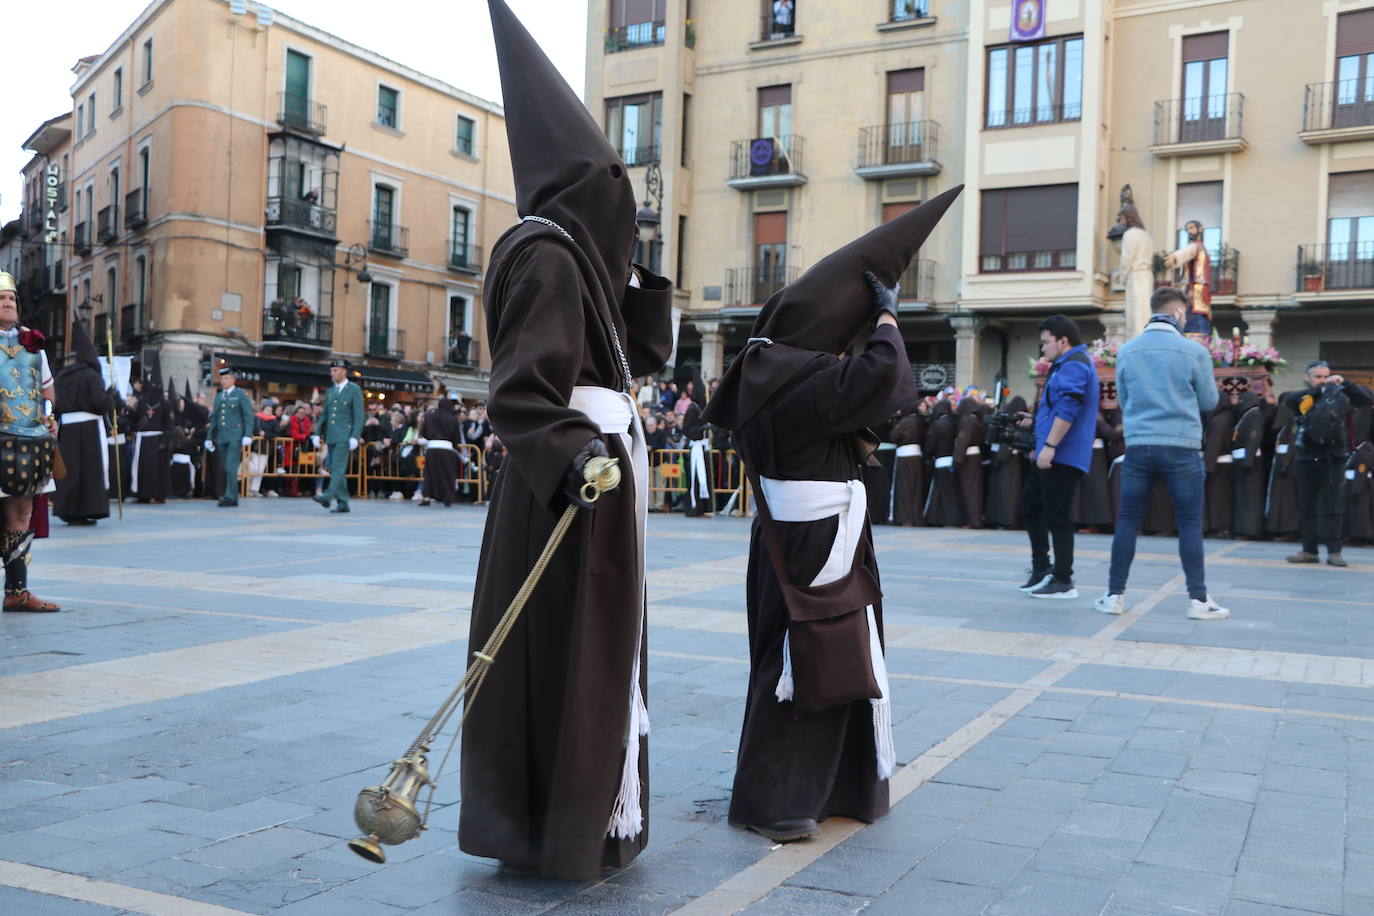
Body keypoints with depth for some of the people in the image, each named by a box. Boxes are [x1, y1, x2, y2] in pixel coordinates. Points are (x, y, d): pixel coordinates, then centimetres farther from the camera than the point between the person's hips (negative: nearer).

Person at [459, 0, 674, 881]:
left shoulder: (584, 256, 15)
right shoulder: (545, 256, -14)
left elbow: (641, 357, 17)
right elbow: (523, 388, -23)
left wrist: (637, 276, 10)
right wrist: (572, 463, -35)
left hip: (604, 468, 10)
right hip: (573, 480, -10)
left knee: (600, 648, 16)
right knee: (566, 653, -1)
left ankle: (588, 814, 29)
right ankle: (553, 830, 11)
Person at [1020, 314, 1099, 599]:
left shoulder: (1074, 366, -15)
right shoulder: (1066, 365, 21)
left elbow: (1067, 409, -26)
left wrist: (1049, 445, -27)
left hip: (1063, 456, -11)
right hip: (1050, 456, 11)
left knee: (1057, 517, -6)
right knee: (1030, 505, 16)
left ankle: (1063, 581, 0)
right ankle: (1041, 568, 23)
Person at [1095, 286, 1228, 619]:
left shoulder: (1127, 351, 3)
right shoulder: (1194, 351, -5)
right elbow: (1209, 401, 5)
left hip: (1138, 446, 2)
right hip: (1181, 447, -2)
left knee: (1128, 521, 7)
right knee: (1190, 524, 5)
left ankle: (1115, 595, 10)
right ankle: (1198, 599, 7)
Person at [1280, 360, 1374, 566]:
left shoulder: (1338, 395, 5)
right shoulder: (1302, 398, 3)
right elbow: (1287, 398, -17)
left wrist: (1345, 383, -9)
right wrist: (1319, 389, -19)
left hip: (1333, 458, -1)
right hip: (1306, 457, 1)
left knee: (1334, 506, -4)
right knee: (1306, 507, 7)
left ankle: (1334, 551, 0)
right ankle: (1309, 550, 15)